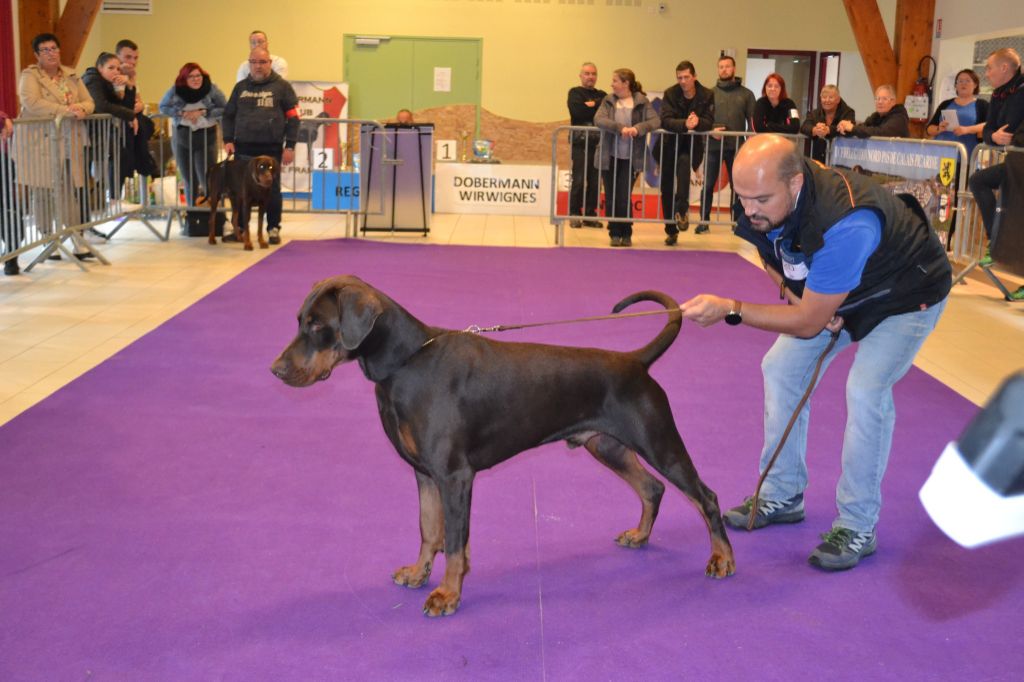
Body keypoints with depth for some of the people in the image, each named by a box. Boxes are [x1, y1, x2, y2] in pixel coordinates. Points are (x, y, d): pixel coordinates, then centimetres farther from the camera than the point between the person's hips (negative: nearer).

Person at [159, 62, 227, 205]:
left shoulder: (211, 89, -11)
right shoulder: (175, 90, -5)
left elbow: (224, 109, -10)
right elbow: (163, 107, 3)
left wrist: (202, 112, -19)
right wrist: (182, 113, -14)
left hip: (206, 136, -3)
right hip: (182, 137, 3)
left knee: (207, 178, -9)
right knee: (189, 180, 10)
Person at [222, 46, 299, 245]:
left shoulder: (282, 86, 2)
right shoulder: (241, 87, 13)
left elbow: (293, 117, 0)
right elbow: (229, 115, 17)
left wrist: (290, 146, -6)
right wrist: (228, 140, 4)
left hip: (271, 148, -3)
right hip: (243, 147, 3)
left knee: (272, 189, 3)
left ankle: (273, 229, 13)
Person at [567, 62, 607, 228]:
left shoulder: (602, 95, 19)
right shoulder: (575, 93, 6)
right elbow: (578, 111, -13)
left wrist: (592, 105, -9)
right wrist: (598, 108, -4)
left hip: (598, 143, 4)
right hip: (581, 142, -4)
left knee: (595, 181, 3)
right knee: (579, 180, -6)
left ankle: (590, 215, 10)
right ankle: (574, 215, 1)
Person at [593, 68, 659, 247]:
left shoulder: (642, 101, 0)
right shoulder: (608, 100, 4)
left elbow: (655, 121, -10)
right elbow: (598, 120, -11)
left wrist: (637, 128, -27)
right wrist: (620, 127, -24)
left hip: (630, 158, -2)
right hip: (609, 157, 2)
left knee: (624, 198, -6)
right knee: (611, 197, 5)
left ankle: (627, 234, 13)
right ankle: (615, 233, 19)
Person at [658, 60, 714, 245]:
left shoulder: (707, 95, -4)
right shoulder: (670, 94, -6)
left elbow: (709, 122, -11)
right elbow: (665, 121, -19)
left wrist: (697, 123, -34)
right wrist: (684, 124, -38)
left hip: (692, 145, -1)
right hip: (670, 144, 1)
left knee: (684, 162, -36)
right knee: (666, 189, 3)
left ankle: (682, 209, -33)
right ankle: (671, 231, 17)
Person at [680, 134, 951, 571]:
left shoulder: (844, 223, -44)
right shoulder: (762, 208, -22)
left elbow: (808, 323, -36)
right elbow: (772, 254, 3)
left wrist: (730, 310, -40)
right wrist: (794, 291, -17)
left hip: (908, 293, -7)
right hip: (833, 287, 8)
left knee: (866, 388, -24)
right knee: (781, 368, 2)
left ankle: (858, 526, -10)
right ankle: (782, 496, 16)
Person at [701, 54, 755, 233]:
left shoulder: (746, 94, 8)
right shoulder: (710, 93, 9)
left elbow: (752, 120, 5)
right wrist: (710, 130, -11)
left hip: (736, 147, 0)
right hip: (713, 146, 0)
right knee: (708, 185, 0)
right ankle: (704, 221, 9)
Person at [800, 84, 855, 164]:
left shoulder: (847, 112, 3)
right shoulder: (815, 113, 12)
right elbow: (804, 127, -6)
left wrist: (828, 130, -34)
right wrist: (815, 130, -30)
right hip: (817, 159, 3)